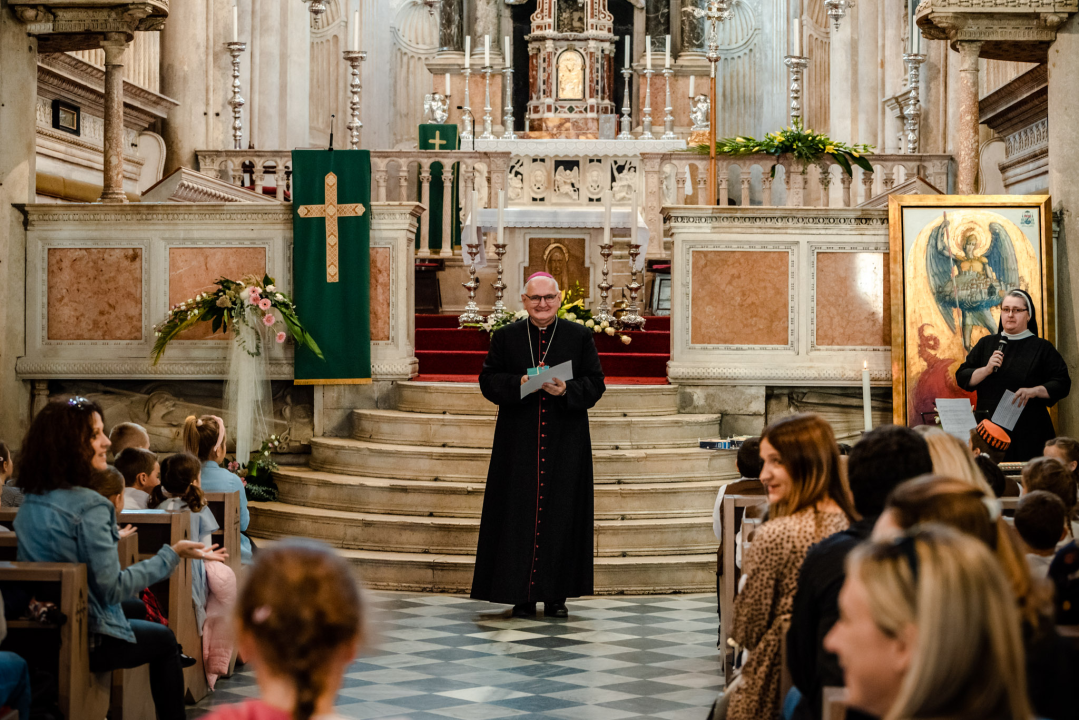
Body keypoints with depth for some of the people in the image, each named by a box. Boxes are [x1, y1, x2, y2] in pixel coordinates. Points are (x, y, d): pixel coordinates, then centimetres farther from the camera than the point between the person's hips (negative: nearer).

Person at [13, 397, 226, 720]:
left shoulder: (30, 503, 1)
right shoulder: (89, 507, -24)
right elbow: (112, 587, -22)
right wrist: (173, 553, -17)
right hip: (85, 640, -7)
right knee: (165, 640, 19)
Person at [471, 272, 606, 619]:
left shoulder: (580, 337, 5)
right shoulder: (505, 337, 6)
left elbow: (595, 382, 2)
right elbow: (488, 380, 3)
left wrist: (566, 390, -16)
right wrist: (518, 383, -15)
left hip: (565, 444, 0)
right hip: (519, 443, 0)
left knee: (561, 514, 0)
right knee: (520, 515, -2)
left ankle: (556, 595, 7)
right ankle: (522, 594, 4)